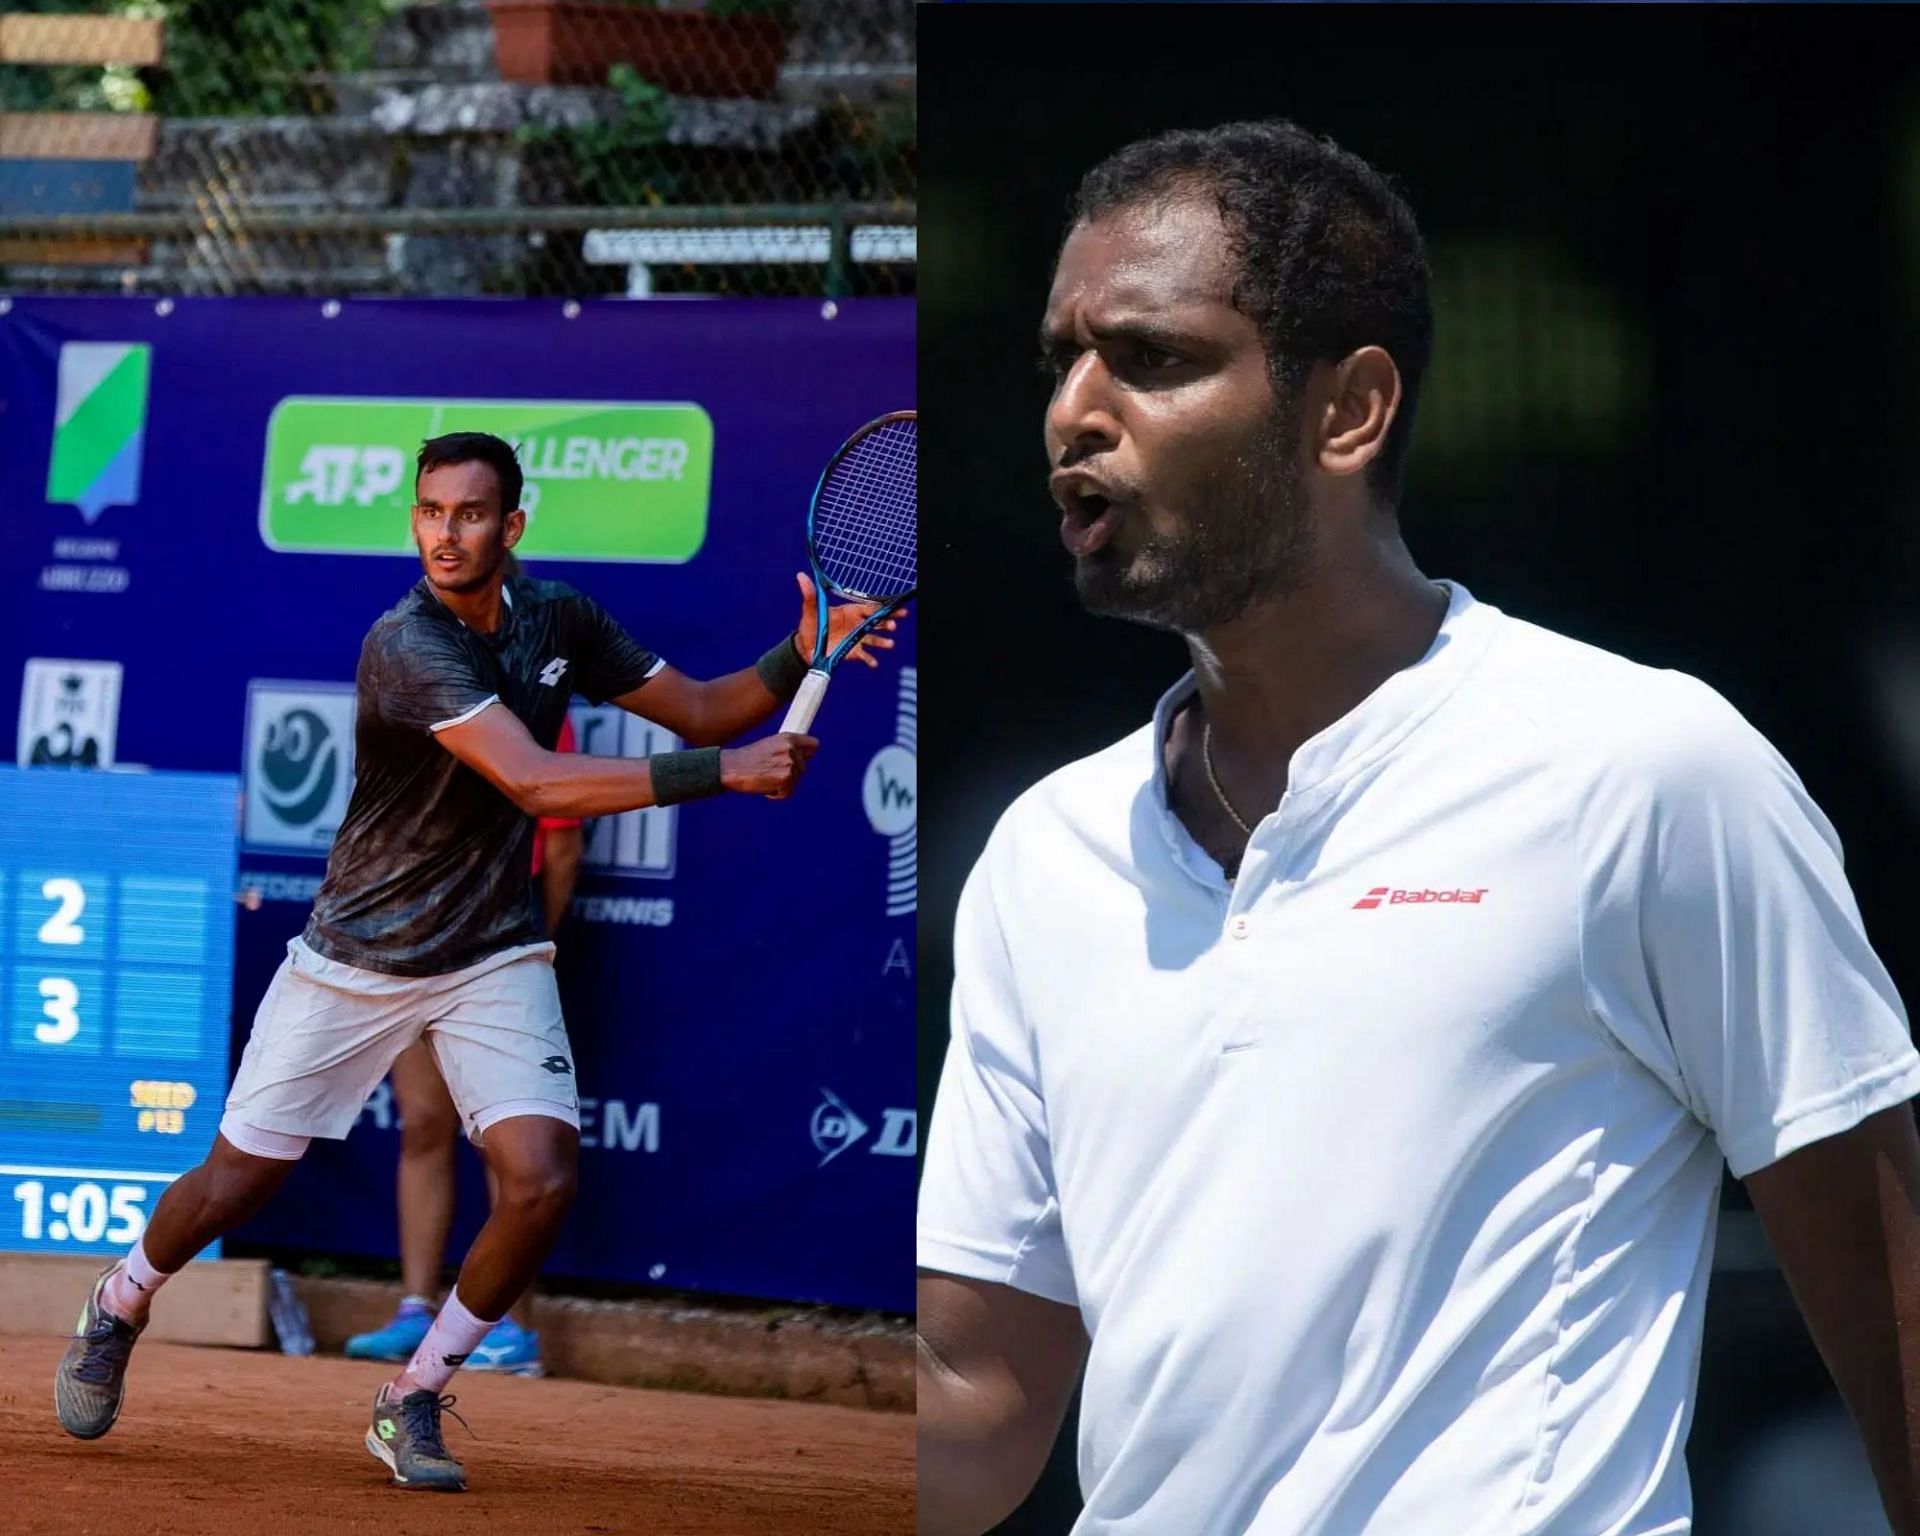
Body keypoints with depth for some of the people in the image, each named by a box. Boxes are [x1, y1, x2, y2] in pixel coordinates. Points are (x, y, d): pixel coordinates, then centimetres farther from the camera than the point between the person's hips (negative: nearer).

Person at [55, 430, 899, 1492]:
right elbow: (537, 784, -34)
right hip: (358, 957, -4)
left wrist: (796, 660, -12)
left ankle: (410, 1404, 5)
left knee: (541, 1180, -15)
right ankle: (118, 1309, 36)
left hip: (494, 957, 4)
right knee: (238, 1182, 3)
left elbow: (698, 709, 8)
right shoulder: (406, 644, -24)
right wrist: (724, 773, -36)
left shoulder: (558, 620, -2)